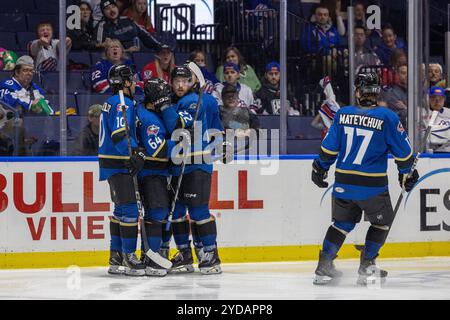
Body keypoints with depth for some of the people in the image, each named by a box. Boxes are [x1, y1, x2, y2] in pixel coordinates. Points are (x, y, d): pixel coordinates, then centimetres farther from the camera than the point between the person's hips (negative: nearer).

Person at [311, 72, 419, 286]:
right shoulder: (387, 118, -9)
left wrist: (320, 168, 20)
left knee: (342, 222, 19)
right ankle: (366, 267, 13)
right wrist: (406, 172, 15)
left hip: (343, 184, 4)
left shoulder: (342, 114, 0)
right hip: (372, 186, -4)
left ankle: (324, 267, 14)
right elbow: (403, 152, -2)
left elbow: (329, 148, 4)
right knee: (382, 222, 18)